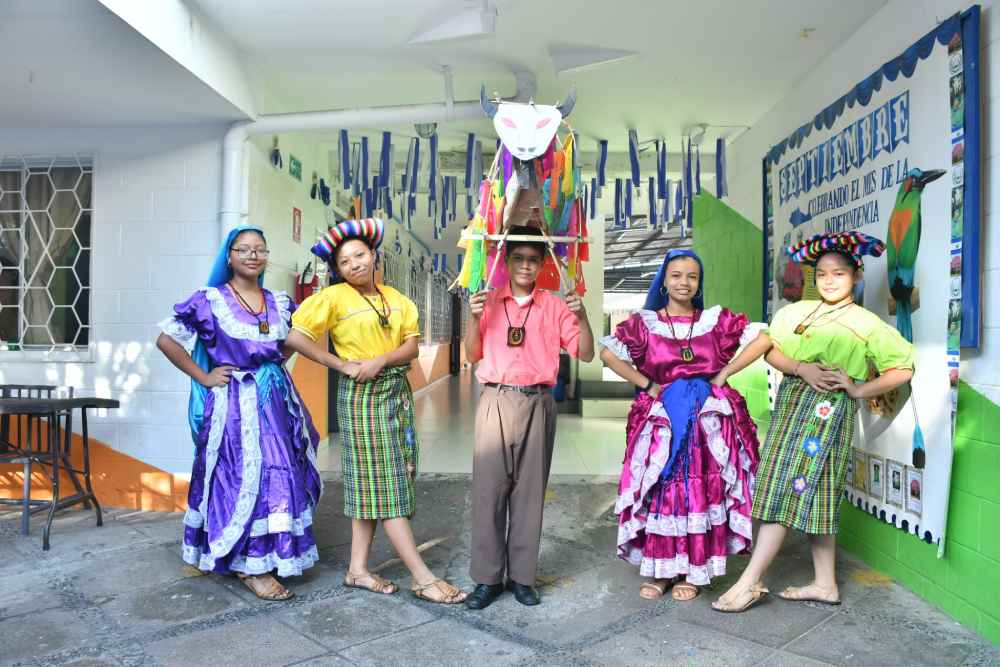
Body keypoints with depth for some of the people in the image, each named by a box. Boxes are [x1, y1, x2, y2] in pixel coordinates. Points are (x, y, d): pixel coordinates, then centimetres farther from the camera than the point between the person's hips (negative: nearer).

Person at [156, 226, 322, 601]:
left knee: (280, 476, 9)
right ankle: (250, 566, 8)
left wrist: (275, 360, 11)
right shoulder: (209, 300, -5)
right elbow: (166, 340, -5)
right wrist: (203, 377, -7)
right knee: (245, 479, -4)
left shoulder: (279, 302, 8)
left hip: (277, 399, 5)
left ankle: (268, 554, 26)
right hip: (234, 403, -5)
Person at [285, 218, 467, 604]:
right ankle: (422, 577, -1)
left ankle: (358, 568, 20)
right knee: (385, 484, -3)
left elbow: (412, 345, 1)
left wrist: (380, 361, -17)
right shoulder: (334, 298, -5)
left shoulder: (396, 298, 10)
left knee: (370, 482, 10)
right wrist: (342, 365, -12)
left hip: (397, 391, 6)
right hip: (361, 395, -6)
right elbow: (295, 337, -11)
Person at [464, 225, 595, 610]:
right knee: (489, 488, -2)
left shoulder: (555, 305, 8)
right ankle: (487, 578, 8)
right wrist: (473, 318, -7)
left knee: (530, 490, 4)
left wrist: (582, 317, -11)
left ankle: (521, 576, 14)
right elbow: (472, 355, 8)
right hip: (496, 402, 0)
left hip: (537, 404, 0)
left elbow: (585, 354, 5)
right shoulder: (489, 302, 10)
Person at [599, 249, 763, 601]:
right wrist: (647, 385, -6)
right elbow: (608, 353, -5)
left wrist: (724, 374, -3)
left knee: (702, 491, 3)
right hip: (662, 417, -1)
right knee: (660, 492, 1)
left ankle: (693, 571, 15)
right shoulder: (644, 322, 1)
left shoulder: (716, 319, 5)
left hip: (707, 416, 1)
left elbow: (762, 338, 1)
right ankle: (661, 569, 14)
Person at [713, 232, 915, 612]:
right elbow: (770, 350, 2)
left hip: (828, 410, -6)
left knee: (788, 491, -9)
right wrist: (802, 369, -13)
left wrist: (858, 389, -9)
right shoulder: (796, 312, 12)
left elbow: (903, 369, -2)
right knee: (811, 497, 10)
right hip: (792, 403, 6)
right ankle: (825, 584, 20)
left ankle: (750, 582, -4)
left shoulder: (867, 323, 1)